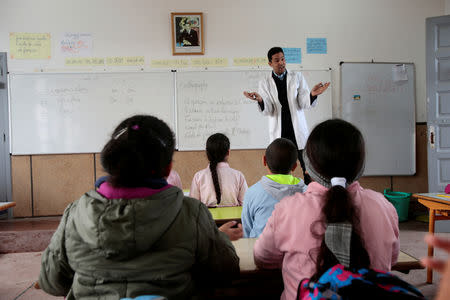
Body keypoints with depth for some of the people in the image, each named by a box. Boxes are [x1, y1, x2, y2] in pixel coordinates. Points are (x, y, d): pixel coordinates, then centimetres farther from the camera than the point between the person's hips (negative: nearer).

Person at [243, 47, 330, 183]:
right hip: (279, 133, 0)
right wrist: (260, 100, -24)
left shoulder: (297, 77, 5)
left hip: (298, 131, 0)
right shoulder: (265, 83, 4)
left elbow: (303, 104, -2)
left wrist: (312, 94, -23)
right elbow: (268, 111, -3)